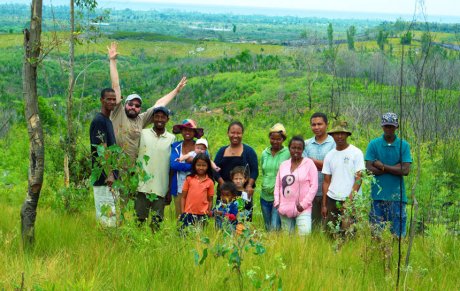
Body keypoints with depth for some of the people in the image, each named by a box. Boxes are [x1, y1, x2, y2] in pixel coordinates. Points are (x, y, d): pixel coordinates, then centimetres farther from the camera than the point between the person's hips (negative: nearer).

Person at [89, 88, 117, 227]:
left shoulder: (108, 121, 16)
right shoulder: (99, 121, -13)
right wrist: (109, 174, -25)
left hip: (110, 177, 10)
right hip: (104, 178, -10)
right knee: (107, 215, -8)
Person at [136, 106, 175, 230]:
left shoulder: (172, 139, 8)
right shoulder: (142, 134, 6)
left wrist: (170, 191, 6)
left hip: (161, 190, 1)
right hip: (142, 187, -1)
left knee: (156, 222, 2)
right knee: (139, 220, 1)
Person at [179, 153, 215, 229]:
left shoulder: (210, 182, 3)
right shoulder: (189, 179, 3)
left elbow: (210, 200, 7)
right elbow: (183, 197, 5)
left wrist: (209, 212, -3)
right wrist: (182, 212, 0)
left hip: (202, 215, 0)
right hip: (188, 213, 0)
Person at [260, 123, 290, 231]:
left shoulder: (288, 153, -7)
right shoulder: (265, 153, 8)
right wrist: (266, 186, 10)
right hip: (265, 196, 5)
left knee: (275, 228, -12)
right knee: (267, 228, 13)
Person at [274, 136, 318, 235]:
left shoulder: (309, 163, -2)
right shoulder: (283, 164, 12)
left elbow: (314, 186, -5)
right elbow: (277, 185, 16)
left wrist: (304, 204, -11)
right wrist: (277, 202, 4)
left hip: (302, 209, -4)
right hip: (285, 208, 4)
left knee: (304, 234, -18)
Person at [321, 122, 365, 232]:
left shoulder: (356, 153, -1)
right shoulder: (329, 156, 11)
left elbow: (358, 178, -6)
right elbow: (326, 182, 13)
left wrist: (349, 200, -14)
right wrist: (324, 204, 8)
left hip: (351, 200, -4)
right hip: (332, 199, 4)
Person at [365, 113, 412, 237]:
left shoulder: (403, 145, 4)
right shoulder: (373, 144, 3)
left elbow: (405, 170, -6)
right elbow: (369, 169, -7)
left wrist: (382, 166, -7)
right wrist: (395, 167, -8)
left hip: (397, 195, 0)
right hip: (378, 195, 0)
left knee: (398, 233, 1)